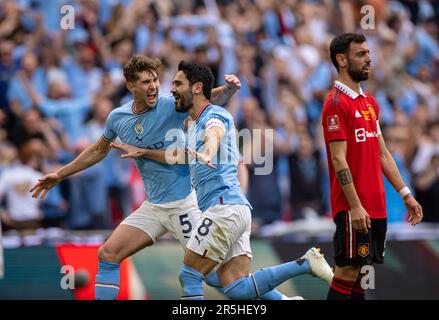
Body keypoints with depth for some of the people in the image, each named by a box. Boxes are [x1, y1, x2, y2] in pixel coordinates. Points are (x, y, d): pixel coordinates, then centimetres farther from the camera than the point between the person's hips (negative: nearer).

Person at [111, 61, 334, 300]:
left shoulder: (214, 116, -5)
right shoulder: (194, 124, 24)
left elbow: (213, 136, -29)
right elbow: (183, 156, 40)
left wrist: (207, 155, -52)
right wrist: (143, 152, 41)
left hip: (225, 207, -9)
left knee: (189, 276, -6)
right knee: (237, 290, -4)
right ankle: (306, 263, -5)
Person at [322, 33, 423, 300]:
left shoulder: (370, 103, 16)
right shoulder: (337, 103, -11)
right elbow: (339, 160, -16)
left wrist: (406, 194, 15)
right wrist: (355, 206, -21)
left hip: (376, 207, 8)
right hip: (353, 209, -8)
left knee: (361, 272, 9)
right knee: (347, 271, -7)